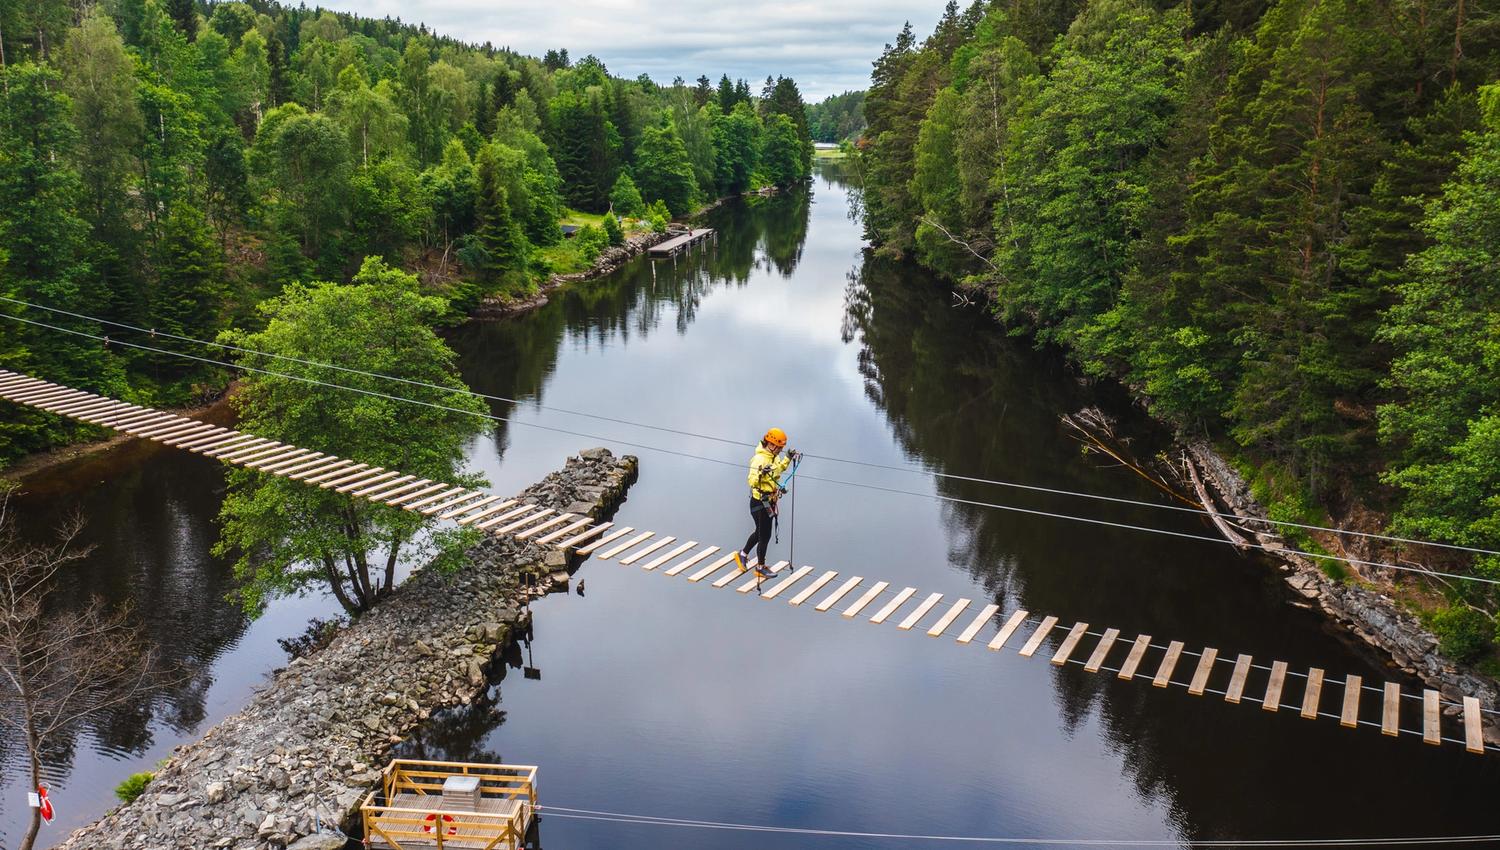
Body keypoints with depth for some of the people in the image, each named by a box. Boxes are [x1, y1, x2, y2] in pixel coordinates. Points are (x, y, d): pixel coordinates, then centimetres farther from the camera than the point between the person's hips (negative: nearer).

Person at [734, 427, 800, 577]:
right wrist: (761, 473, -51)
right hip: (760, 502, -9)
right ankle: (760, 567, 18)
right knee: (764, 536, 2)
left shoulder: (773, 457, 4)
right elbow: (752, 481, -33)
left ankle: (742, 554, 41)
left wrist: (788, 458, 14)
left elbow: (779, 469, 25)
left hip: (770, 501, 9)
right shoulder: (759, 459, -25)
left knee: (760, 532, 23)